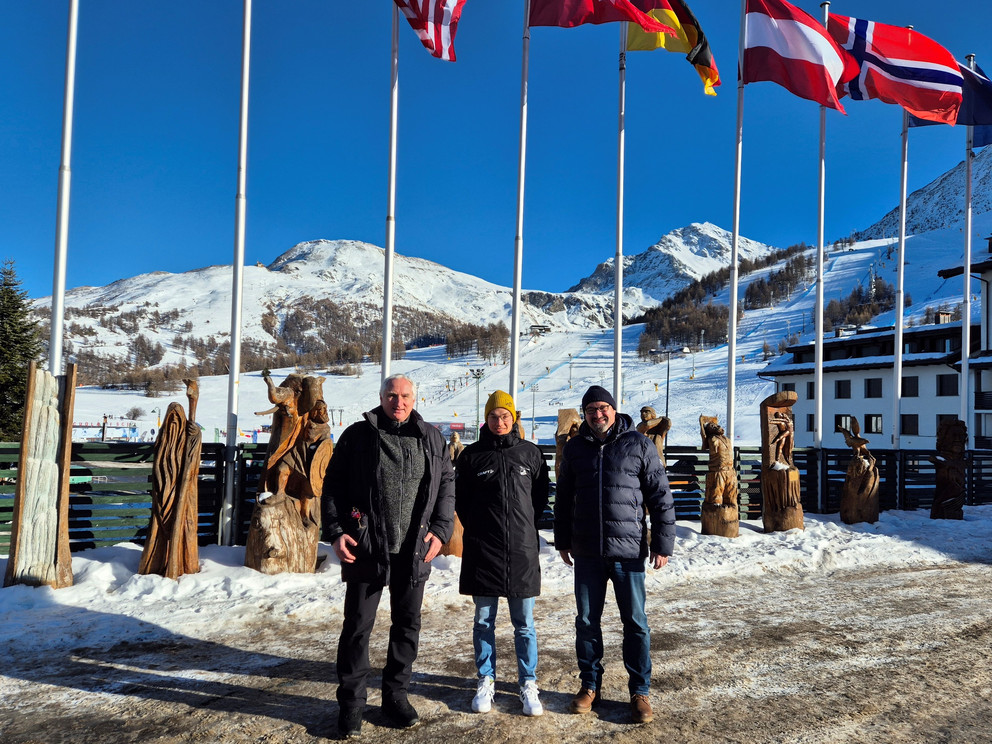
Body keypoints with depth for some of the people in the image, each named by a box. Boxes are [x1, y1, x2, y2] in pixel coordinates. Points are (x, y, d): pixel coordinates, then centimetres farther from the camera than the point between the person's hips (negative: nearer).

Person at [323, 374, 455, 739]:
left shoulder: (431, 439, 6)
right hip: (365, 548, -2)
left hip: (413, 551, 3)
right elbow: (333, 486, 1)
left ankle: (396, 695, 30)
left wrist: (440, 530, -2)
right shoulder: (357, 435, -1)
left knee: (407, 623, 13)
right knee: (358, 624, 6)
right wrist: (336, 532, -8)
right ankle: (351, 701, 21)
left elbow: (447, 486, 8)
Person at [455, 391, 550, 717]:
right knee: (484, 620, 10)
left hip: (522, 549, 0)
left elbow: (541, 495, 12)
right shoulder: (472, 455, 1)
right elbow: (460, 497, 8)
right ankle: (486, 682, 24)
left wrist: (526, 525, 5)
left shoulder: (530, 453, 3)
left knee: (524, 623, 6)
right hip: (482, 550, 0)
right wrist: (476, 529, 3)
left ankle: (528, 685, 18)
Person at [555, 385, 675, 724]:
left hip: (628, 550, -3)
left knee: (635, 622, 5)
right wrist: (563, 540, 14)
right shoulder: (575, 448, 7)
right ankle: (590, 684, 27)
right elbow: (563, 498, 15)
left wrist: (662, 543, -5)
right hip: (586, 552, 3)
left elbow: (660, 496, -2)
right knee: (587, 620, 11)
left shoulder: (639, 444, -2)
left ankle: (640, 691, 19)